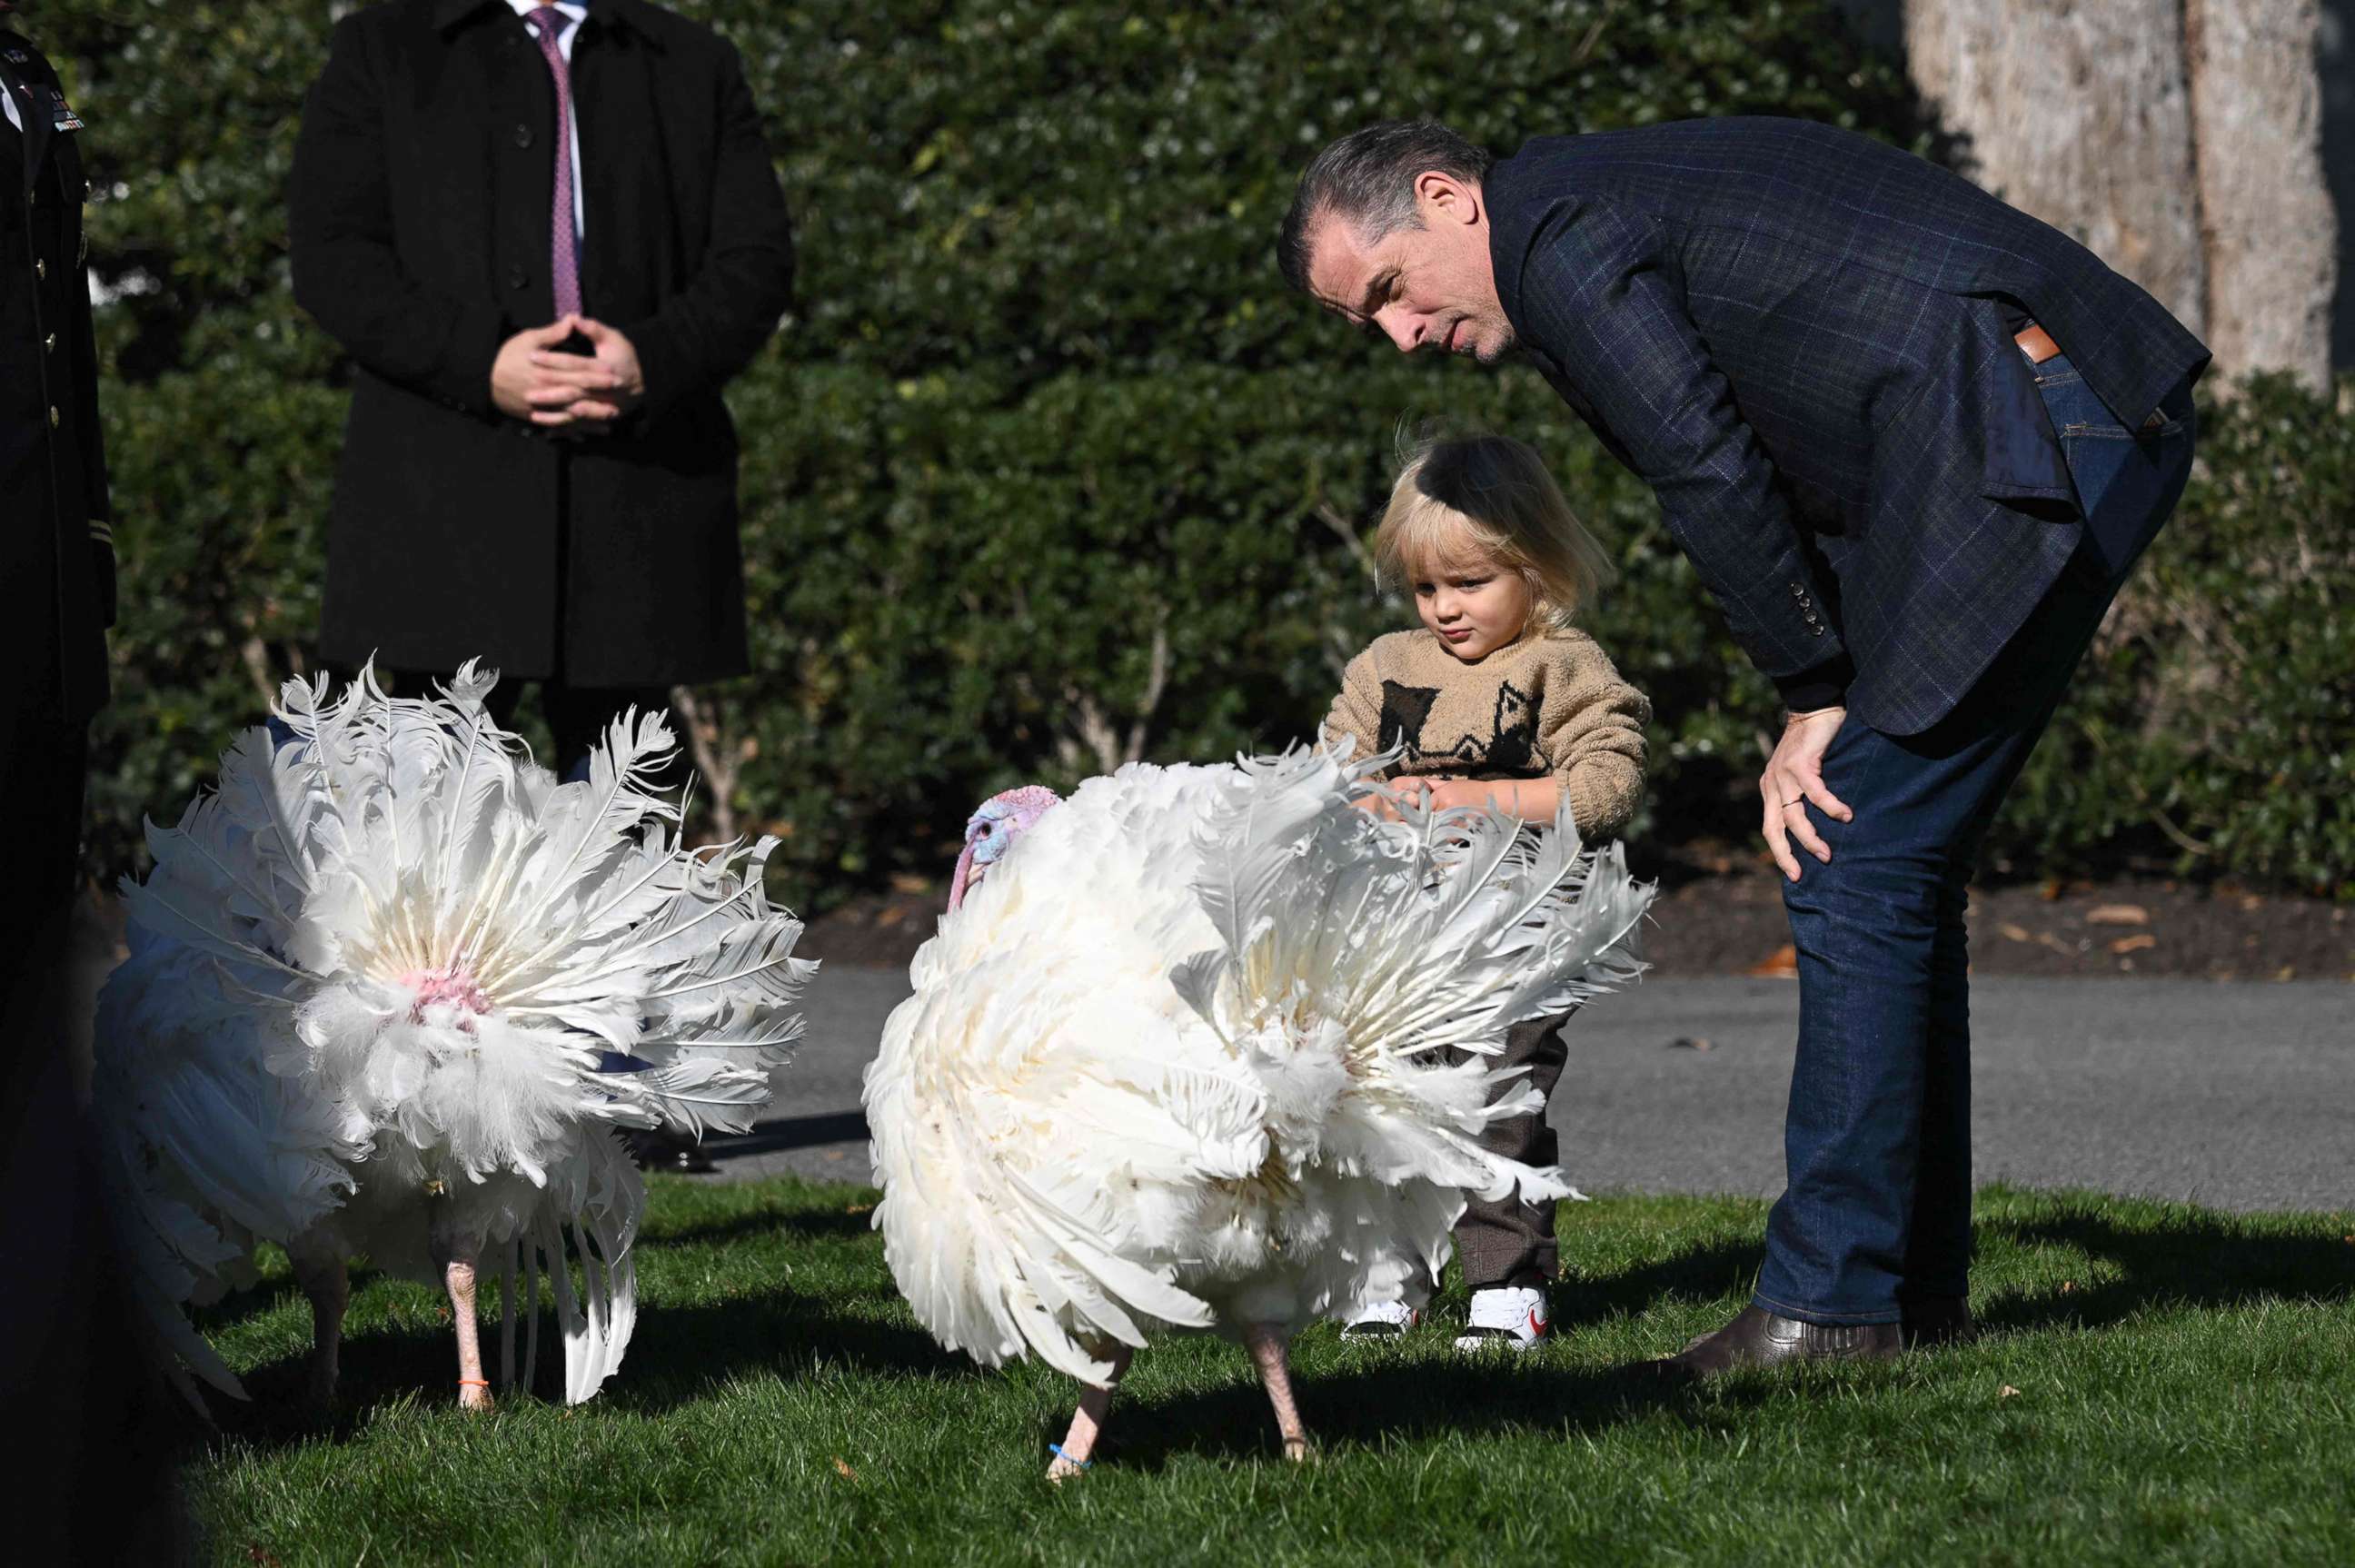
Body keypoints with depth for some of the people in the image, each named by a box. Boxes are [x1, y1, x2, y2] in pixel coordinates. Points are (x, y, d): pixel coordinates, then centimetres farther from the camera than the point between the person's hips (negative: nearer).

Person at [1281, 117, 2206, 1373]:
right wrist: (1826, 703, 12)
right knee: (1889, 869, 14)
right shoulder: (1625, 191, 25)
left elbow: (1710, 475, -9)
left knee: (1855, 877, -7)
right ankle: (1914, 1281, 18)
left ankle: (1832, 1299, -5)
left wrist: (1815, 696, 0)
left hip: (2023, 444, -10)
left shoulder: (1556, 231, -5)